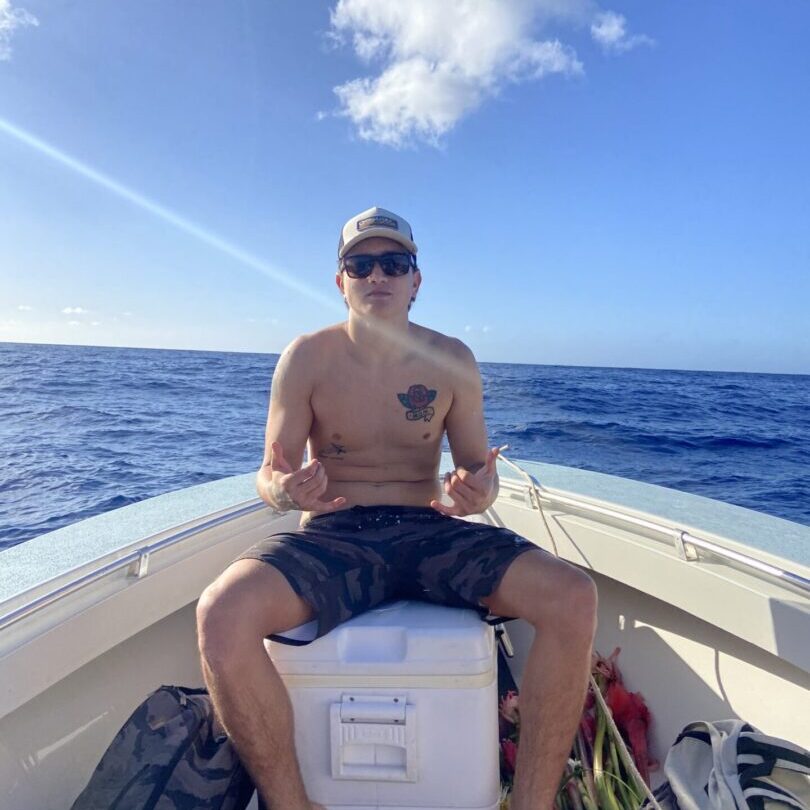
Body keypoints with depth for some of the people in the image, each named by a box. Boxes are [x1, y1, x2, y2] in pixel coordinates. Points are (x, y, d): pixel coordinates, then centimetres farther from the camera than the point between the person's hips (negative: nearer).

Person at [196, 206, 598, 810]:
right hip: (331, 535, 0)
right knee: (221, 614, -30)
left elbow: (477, 465, 7)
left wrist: (478, 489, -18)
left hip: (428, 532, 2)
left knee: (574, 598, -21)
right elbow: (271, 473, 0)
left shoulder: (452, 359, 3)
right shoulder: (308, 357, -1)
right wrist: (284, 490, -25)